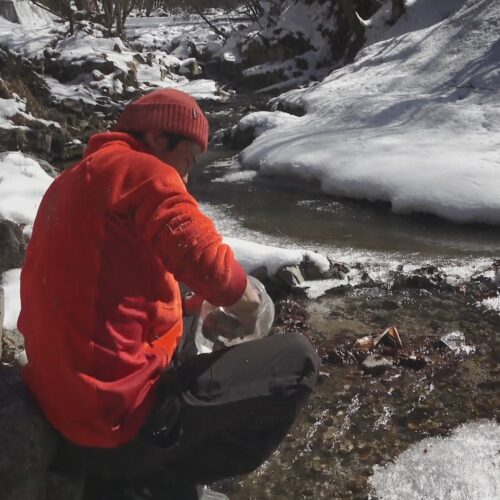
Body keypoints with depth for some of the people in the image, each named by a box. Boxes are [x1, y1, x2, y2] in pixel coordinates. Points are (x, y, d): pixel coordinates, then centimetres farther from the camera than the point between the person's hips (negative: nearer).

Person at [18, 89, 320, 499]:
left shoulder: (69, 184, 15)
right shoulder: (141, 169, -12)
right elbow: (209, 263, -25)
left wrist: (183, 304, 16)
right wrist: (243, 296, -4)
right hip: (122, 421, -9)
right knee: (298, 360, -1)